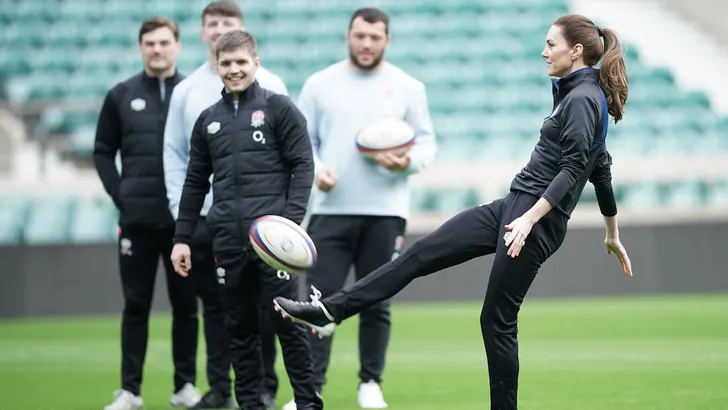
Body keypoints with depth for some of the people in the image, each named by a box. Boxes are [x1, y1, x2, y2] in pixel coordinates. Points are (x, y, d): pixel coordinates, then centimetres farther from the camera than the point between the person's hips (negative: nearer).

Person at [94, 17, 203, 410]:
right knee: (136, 305, 3)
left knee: (185, 305, 4)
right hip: (137, 219, 0)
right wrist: (120, 196, -1)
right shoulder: (121, 96, 6)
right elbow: (103, 152, 9)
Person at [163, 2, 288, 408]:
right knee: (214, 305, 6)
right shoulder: (186, 90, 11)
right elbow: (174, 155, 11)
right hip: (203, 217, 3)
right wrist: (182, 210, 2)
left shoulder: (269, 84, 3)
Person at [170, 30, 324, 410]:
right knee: (240, 328, 5)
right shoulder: (207, 120, 15)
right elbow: (195, 183, 19)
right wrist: (182, 238, 13)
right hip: (228, 240, 4)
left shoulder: (278, 108, 2)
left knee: (287, 321, -4)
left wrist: (291, 221, -14)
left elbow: (302, 166, -3)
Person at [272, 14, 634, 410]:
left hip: (537, 221, -10)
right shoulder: (584, 95, 17)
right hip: (513, 207, 10)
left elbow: (573, 169, -23)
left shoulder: (581, 98, -14)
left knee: (497, 320, -4)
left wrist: (529, 219, -28)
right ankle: (329, 310, -2)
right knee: (422, 253, 2)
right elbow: (600, 168, 24)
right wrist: (613, 234, 30)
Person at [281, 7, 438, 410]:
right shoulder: (319, 84, 6)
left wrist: (408, 161, -15)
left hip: (385, 213, 0)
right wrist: (315, 169, -12)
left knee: (376, 303, 5)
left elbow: (426, 142, 6)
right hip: (330, 210, 0)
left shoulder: (408, 87, 5)